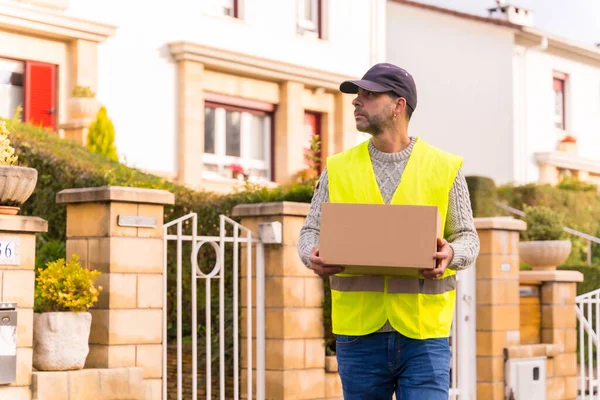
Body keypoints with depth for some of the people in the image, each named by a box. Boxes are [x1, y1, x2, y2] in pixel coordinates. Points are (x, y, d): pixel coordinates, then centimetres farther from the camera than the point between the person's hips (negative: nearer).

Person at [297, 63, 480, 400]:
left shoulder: (445, 168, 5)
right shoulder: (338, 169, 9)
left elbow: (468, 236, 7)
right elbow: (312, 230, 10)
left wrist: (451, 254, -17)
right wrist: (313, 255, -13)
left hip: (425, 334, -2)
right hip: (359, 333, 2)